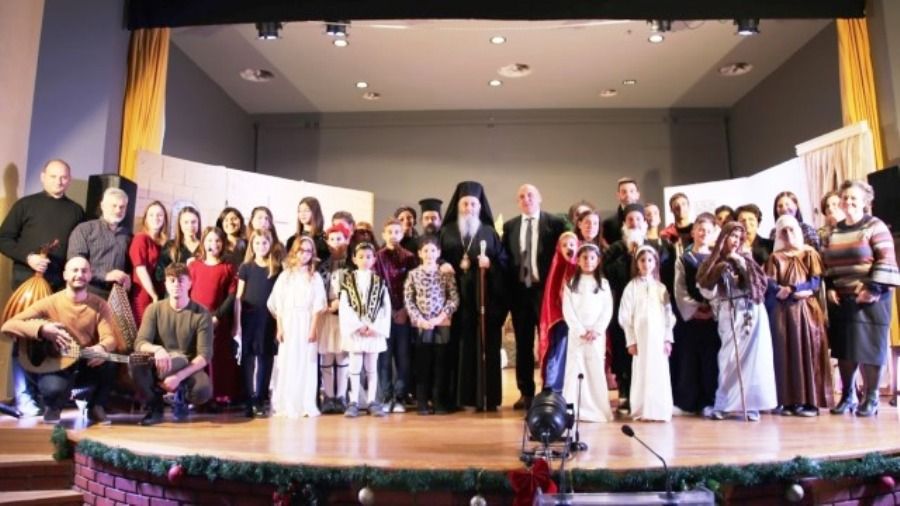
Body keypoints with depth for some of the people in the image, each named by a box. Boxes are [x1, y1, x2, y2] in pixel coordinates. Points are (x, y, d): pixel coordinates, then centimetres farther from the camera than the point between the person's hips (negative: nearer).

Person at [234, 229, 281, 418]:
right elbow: (238, 297, 3)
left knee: (265, 359, 2)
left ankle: (261, 401, 10)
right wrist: (237, 324, -3)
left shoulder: (277, 269, 5)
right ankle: (249, 401, 8)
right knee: (248, 359, 1)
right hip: (248, 318, 0)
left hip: (268, 320, 0)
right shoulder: (245, 267, 4)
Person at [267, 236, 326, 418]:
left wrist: (313, 328, -8)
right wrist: (279, 328, -2)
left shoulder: (315, 277, 5)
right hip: (288, 324, 1)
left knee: (306, 363, 0)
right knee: (287, 363, 0)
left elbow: (317, 306, 0)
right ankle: (286, 405, 6)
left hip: (306, 324, 0)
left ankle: (306, 405, 5)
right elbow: (278, 305, 4)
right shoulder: (285, 276, 7)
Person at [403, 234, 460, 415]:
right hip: (421, 325, 0)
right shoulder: (413, 274, 4)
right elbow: (408, 300, 1)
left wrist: (440, 317, -11)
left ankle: (439, 402, 10)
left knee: (441, 364, 3)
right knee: (422, 364, 3)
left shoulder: (446, 273, 3)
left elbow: (454, 298, -1)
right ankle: (422, 403, 10)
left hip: (442, 324, 0)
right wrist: (419, 319, -9)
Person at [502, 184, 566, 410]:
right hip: (520, 290, 3)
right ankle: (526, 392, 17)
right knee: (523, 343, 8)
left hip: (546, 289, -3)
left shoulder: (555, 223, 0)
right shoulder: (509, 226, 11)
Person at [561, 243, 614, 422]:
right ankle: (572, 409, 0)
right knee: (574, 369, -3)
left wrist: (595, 330, -11)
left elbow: (607, 310, 1)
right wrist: (581, 331, -11)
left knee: (597, 370, 1)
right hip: (576, 333, -1)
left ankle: (598, 410, 6)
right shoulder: (571, 284, 5)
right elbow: (567, 310, -2)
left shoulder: (603, 284, 8)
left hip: (597, 334, 1)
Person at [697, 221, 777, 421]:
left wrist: (743, 265, -9)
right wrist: (718, 272, -14)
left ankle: (752, 405, 2)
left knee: (752, 358, -2)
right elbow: (707, 293, -4)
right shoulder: (712, 263, 5)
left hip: (751, 314, 1)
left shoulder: (746, 259, 10)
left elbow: (761, 284, -1)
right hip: (728, 316, -1)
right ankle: (723, 405, 6)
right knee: (729, 359, -2)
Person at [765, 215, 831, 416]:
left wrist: (791, 290, -14)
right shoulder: (775, 257, 12)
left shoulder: (810, 253, 8)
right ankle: (789, 401, 1)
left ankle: (810, 401, -3)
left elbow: (816, 281, -3)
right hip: (782, 310, 1)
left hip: (806, 308, -1)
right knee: (785, 353, -1)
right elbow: (770, 283, 1)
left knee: (808, 351, -5)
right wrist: (781, 291, -20)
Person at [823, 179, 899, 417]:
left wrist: (874, 289, -17)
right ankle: (847, 395, 18)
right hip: (841, 299, 5)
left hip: (869, 298, -5)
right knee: (844, 348, 7)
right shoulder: (834, 232, 14)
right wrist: (830, 288, 3)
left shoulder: (875, 226, -3)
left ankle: (871, 398, 10)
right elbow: (828, 264, 16)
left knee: (868, 347, -3)